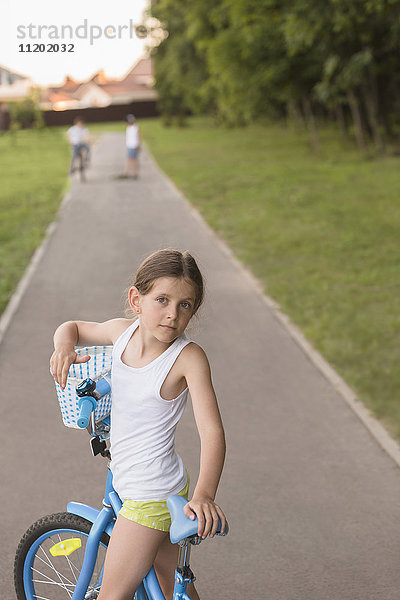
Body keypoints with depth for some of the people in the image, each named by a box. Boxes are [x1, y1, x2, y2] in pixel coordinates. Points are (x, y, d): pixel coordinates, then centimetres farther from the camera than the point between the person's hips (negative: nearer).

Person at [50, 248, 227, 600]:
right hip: (131, 484, 7)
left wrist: (205, 494, -41)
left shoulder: (189, 357, -21)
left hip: (151, 495, -7)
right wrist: (64, 345, -9)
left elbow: (212, 430, -27)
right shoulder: (123, 332, -3)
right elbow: (73, 327, 15)